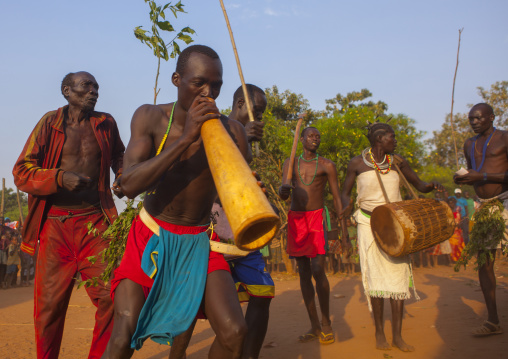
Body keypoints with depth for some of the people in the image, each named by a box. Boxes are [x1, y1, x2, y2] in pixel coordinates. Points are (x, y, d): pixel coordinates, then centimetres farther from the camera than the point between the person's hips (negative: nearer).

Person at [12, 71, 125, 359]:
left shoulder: (105, 123, 10)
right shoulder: (50, 122, 4)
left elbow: (118, 156, 30)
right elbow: (21, 172, 1)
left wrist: (124, 177, 8)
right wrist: (59, 178, -16)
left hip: (94, 222, 2)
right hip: (55, 224, -1)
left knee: (110, 297, -6)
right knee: (49, 305, 4)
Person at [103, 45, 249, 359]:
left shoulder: (232, 131, -10)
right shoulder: (150, 117, -9)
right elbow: (130, 184, -23)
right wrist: (185, 139, -29)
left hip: (200, 242, 1)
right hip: (152, 238, -1)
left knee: (234, 332, -14)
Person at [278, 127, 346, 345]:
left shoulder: (327, 165, 4)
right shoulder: (290, 163, 11)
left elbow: (337, 198, 4)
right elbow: (282, 196, 0)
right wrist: (283, 190, -27)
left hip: (317, 218, -3)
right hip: (295, 220, 3)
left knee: (318, 271, -14)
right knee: (304, 273, 4)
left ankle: (326, 322, 5)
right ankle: (314, 326, 11)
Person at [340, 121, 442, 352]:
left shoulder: (397, 162, 5)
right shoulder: (357, 163, -2)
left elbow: (419, 185, 10)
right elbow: (346, 192, 5)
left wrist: (430, 186, -13)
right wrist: (346, 207, -17)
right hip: (369, 224, -2)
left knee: (398, 274, -1)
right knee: (376, 276, -3)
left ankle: (397, 335, 7)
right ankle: (379, 332, 12)